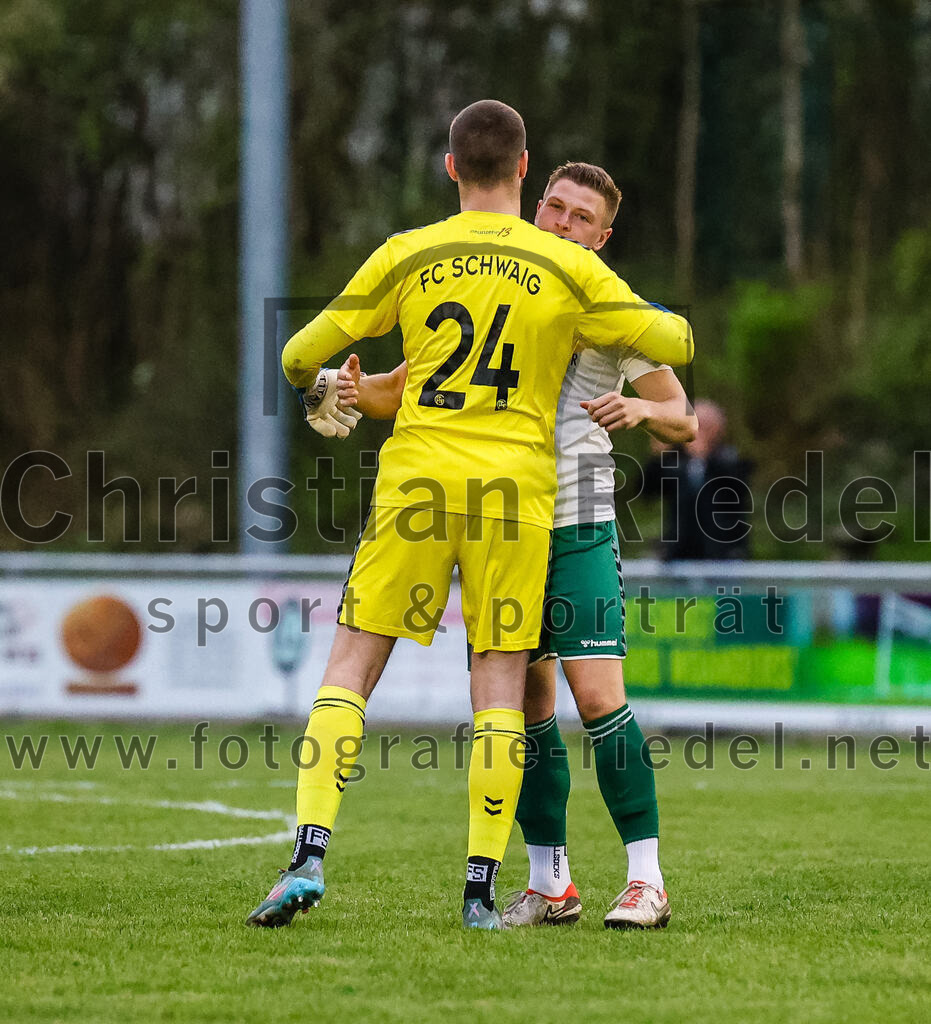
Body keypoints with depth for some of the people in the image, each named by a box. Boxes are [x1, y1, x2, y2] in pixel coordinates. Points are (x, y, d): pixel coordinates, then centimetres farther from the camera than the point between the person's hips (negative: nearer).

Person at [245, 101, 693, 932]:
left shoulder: (406, 256, 2)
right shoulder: (567, 268, 1)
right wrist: (675, 327, 32)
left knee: (350, 668, 5)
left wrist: (314, 387, 33)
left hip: (417, 481, 0)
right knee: (500, 684, 4)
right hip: (516, 486, 0)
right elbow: (669, 342, 8)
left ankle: (310, 855, -7)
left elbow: (304, 353, 9)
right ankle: (482, 887, 0)